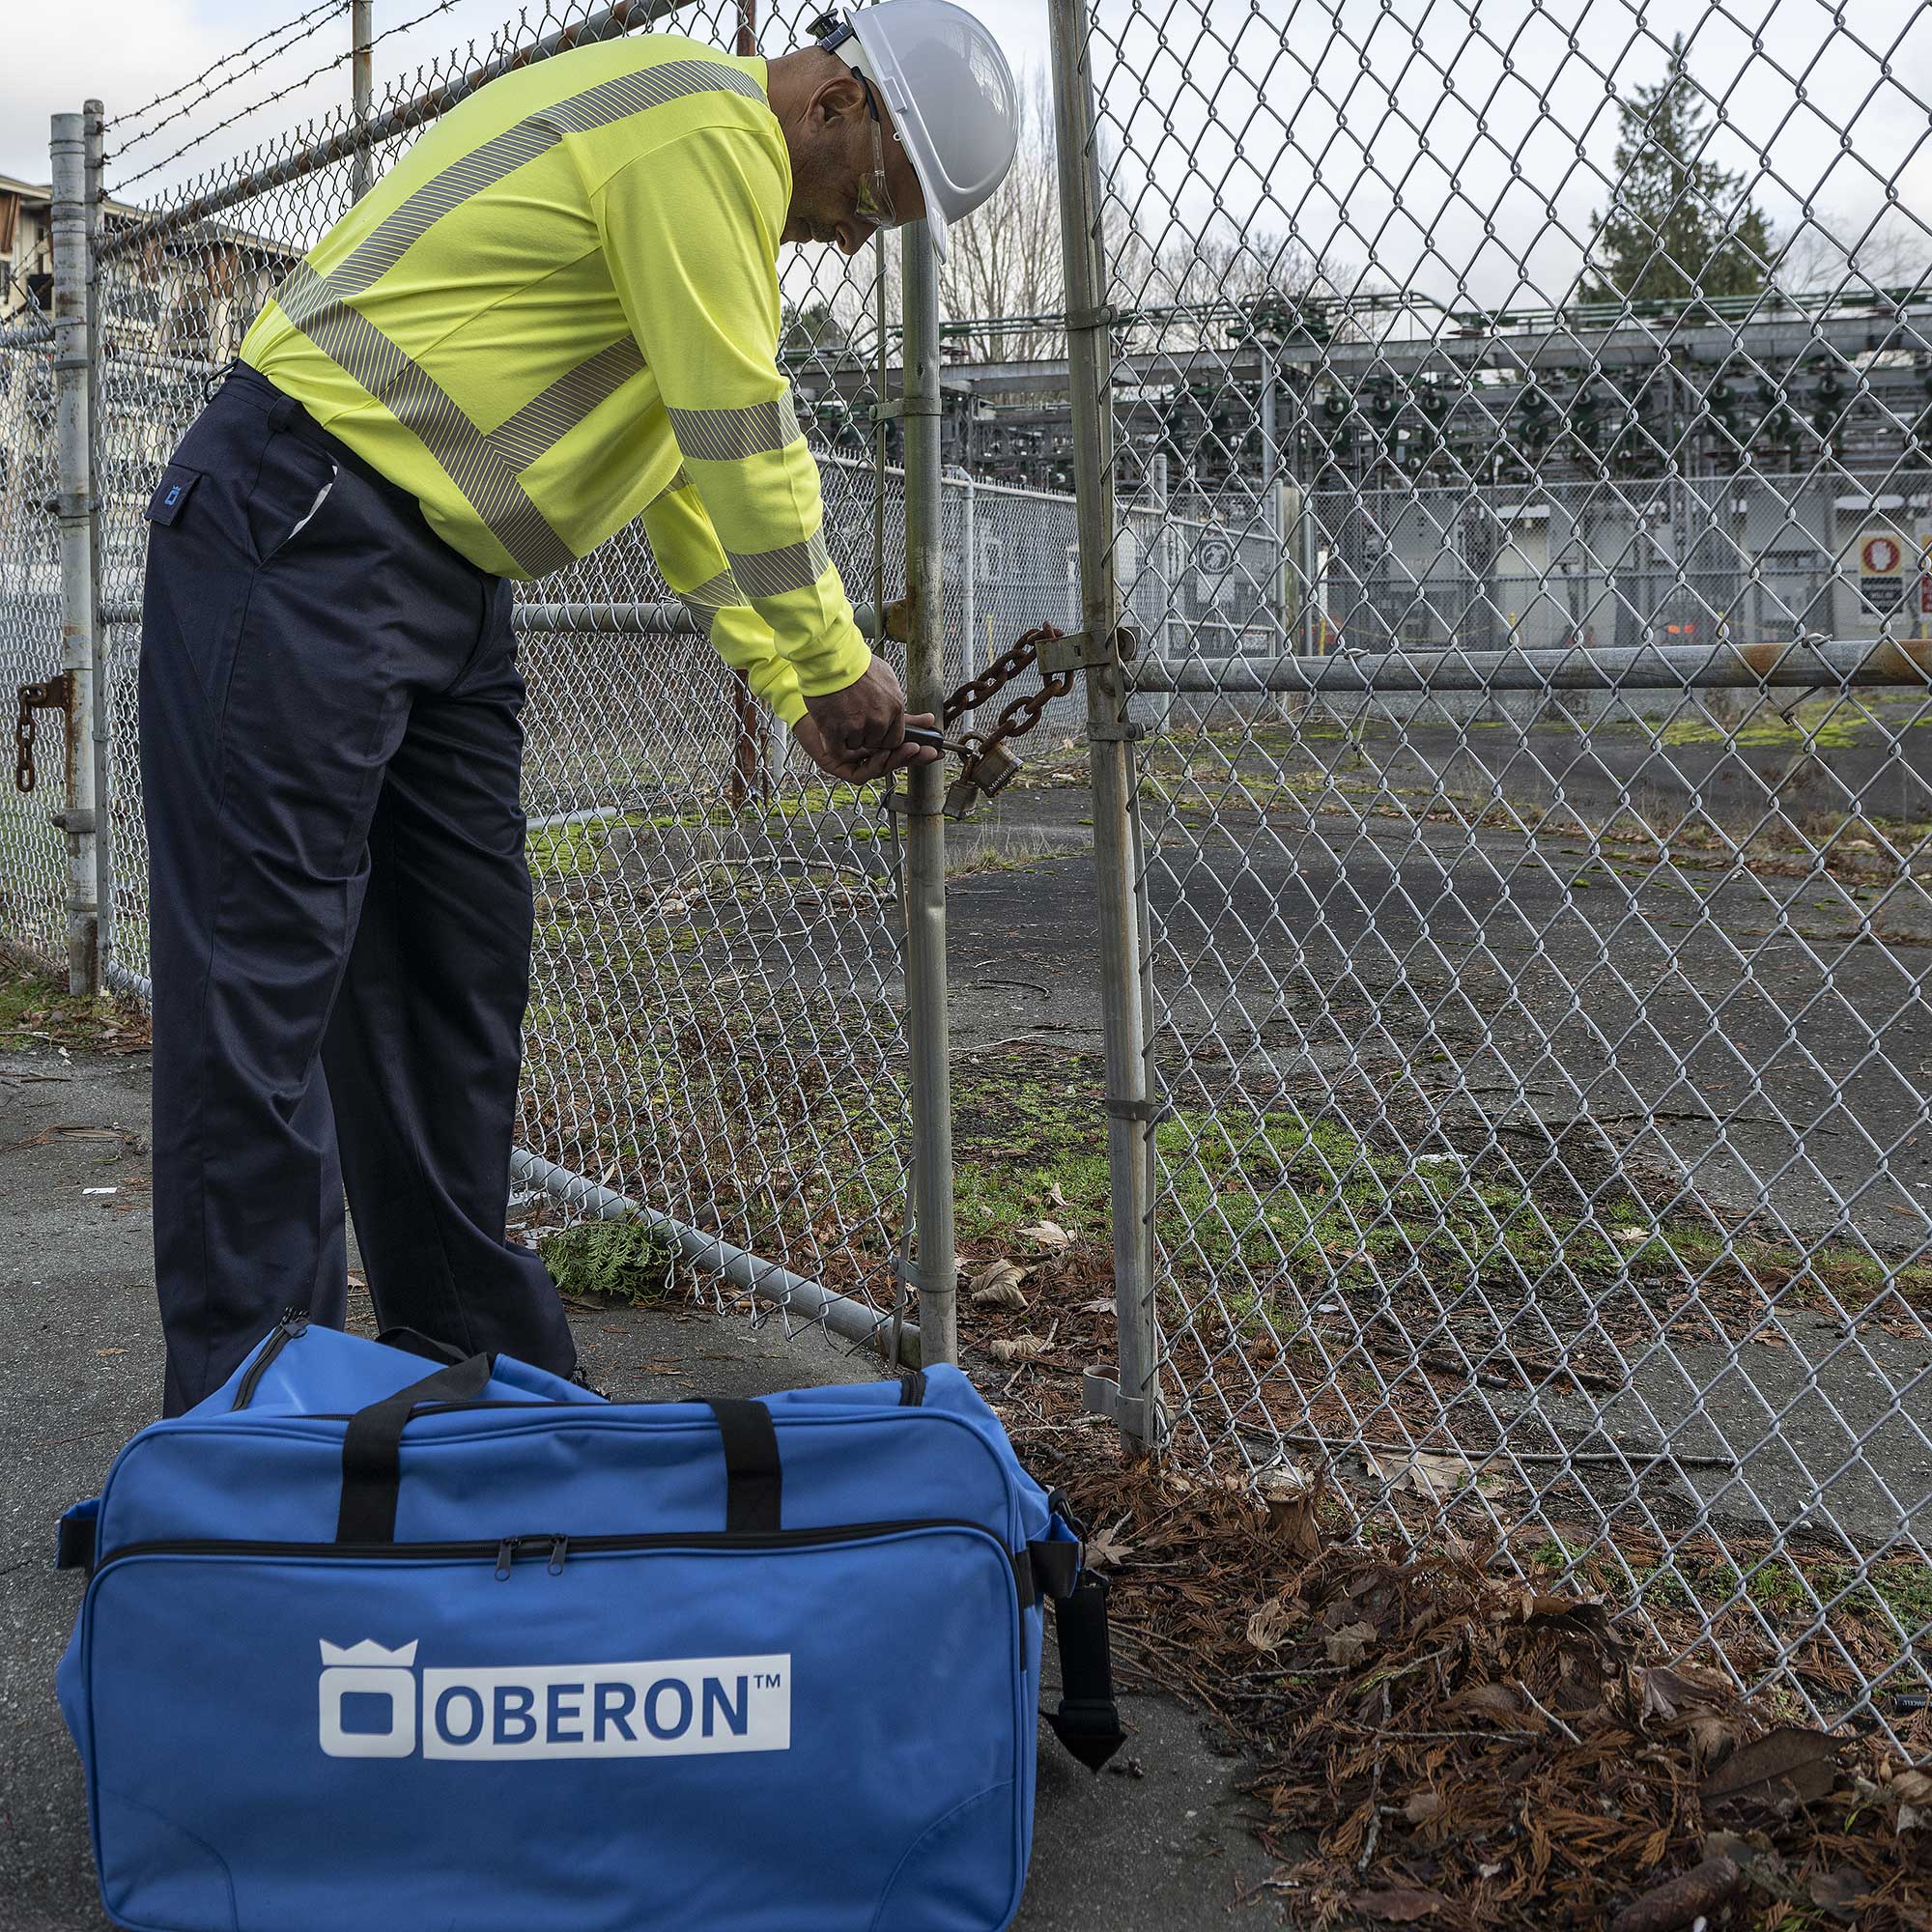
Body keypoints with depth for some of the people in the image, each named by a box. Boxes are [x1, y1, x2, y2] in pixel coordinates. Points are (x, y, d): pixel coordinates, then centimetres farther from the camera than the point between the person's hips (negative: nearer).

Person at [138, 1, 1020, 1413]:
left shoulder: (717, 184, 22)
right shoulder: (708, 129, -13)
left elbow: (700, 469, 24)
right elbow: (743, 439, -14)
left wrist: (792, 685, 19)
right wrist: (835, 665, -2)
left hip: (447, 584, 11)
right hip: (298, 550, -11)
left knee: (459, 978, 10)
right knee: (266, 975, -9)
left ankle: (480, 1368, 18)